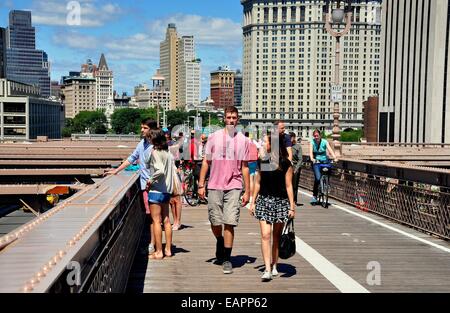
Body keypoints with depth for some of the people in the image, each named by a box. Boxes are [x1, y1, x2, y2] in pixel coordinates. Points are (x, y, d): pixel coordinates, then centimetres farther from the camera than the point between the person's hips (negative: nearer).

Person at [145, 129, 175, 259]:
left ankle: (158, 252, 3)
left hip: (156, 190, -8)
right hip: (167, 190, 8)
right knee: (166, 220, 13)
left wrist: (150, 180, -13)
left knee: (156, 221, -1)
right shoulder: (168, 154, 9)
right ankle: (168, 249, 18)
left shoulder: (155, 152, -13)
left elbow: (160, 171, -26)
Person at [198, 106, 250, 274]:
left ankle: (227, 258, 4)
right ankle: (220, 242, 38)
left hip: (233, 186, -1)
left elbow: (244, 167, 8)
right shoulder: (214, 137, 5)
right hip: (214, 186, 1)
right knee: (215, 222, 6)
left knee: (229, 223, -7)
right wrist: (201, 185, 2)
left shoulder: (242, 140, 6)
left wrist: (247, 191, 5)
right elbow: (206, 162, 8)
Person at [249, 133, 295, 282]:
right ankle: (267, 269, -10)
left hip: (281, 202, -2)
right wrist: (253, 202, 12)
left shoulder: (286, 164, -4)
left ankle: (274, 265, 23)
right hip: (264, 201, 2)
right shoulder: (262, 162, 6)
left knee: (277, 236, 8)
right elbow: (258, 183, 12)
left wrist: (292, 206, -5)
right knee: (265, 235, -9)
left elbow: (288, 186, -3)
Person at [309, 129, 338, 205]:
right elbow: (311, 151, -17)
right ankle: (314, 196, -7)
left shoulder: (324, 142, -4)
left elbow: (330, 150, -16)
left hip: (325, 161, 1)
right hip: (316, 162, -1)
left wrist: (335, 158, -33)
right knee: (318, 178, -17)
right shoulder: (312, 142, -4)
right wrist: (312, 159, -37)